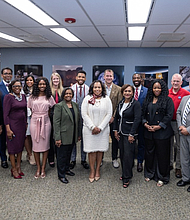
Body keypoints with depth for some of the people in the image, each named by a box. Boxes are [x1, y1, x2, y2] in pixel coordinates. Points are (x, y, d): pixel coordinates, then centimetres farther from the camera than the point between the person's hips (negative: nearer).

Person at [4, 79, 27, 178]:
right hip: (13, 124, -6)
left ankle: (18, 167, 26)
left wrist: (26, 123, 11)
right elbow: (5, 114, -13)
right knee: (13, 146, 3)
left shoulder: (23, 96, 7)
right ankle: (14, 169, 15)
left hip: (22, 124, 6)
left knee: (20, 145, 12)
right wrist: (8, 129, -17)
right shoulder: (8, 97, -10)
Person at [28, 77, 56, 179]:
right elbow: (31, 110, 12)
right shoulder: (32, 97, 6)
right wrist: (36, 116, 5)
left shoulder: (49, 97, 5)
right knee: (35, 145, 3)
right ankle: (38, 168, 16)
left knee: (45, 145, 2)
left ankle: (43, 168, 13)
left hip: (45, 122, 0)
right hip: (34, 122, 1)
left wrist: (44, 115, 4)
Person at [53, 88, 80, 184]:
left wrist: (78, 134, 11)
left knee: (68, 153, 18)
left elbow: (78, 120, 12)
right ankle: (61, 175, 18)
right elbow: (56, 122, -13)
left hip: (72, 136, 6)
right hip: (63, 136, -5)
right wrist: (57, 138, -17)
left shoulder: (75, 105, 8)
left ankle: (66, 169, 38)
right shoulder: (59, 106, -9)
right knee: (62, 155, 5)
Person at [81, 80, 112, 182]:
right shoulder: (87, 98, 2)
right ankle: (92, 170, 16)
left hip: (103, 129, 1)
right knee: (91, 150, 2)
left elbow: (109, 114, 0)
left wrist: (100, 128, -8)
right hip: (89, 129, -1)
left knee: (100, 150, 7)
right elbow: (84, 114, -3)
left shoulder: (106, 99, 4)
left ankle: (97, 170, 21)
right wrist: (93, 127, -10)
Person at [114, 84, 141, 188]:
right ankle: (124, 173, 29)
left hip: (129, 133, -6)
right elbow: (116, 117, 16)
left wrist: (131, 134, -17)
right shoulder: (120, 103, 10)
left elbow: (137, 119, -15)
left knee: (128, 155, -3)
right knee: (122, 154, 13)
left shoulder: (136, 104, -10)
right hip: (120, 133, 7)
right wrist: (115, 130, 9)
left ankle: (126, 178, 8)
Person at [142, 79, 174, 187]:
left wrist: (158, 126, -14)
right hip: (149, 132, 4)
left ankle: (162, 177, 17)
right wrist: (145, 124, -3)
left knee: (162, 155, 2)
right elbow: (143, 113, 14)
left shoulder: (168, 100, -2)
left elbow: (169, 115, -9)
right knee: (149, 153, 12)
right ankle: (149, 174, 30)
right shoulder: (148, 100, 13)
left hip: (162, 132, -4)